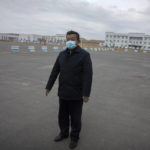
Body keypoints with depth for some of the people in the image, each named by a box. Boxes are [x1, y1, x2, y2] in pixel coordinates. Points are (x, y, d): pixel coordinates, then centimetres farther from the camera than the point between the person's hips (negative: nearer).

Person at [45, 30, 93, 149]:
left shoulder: (84, 55, -12)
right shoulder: (62, 54, 4)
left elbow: (88, 75, -17)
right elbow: (55, 71, 8)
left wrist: (86, 93, -20)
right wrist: (48, 86, 8)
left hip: (76, 94, -5)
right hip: (63, 92, 5)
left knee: (75, 117, 11)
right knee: (63, 115, 19)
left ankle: (74, 137, 33)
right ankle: (64, 133, 42)